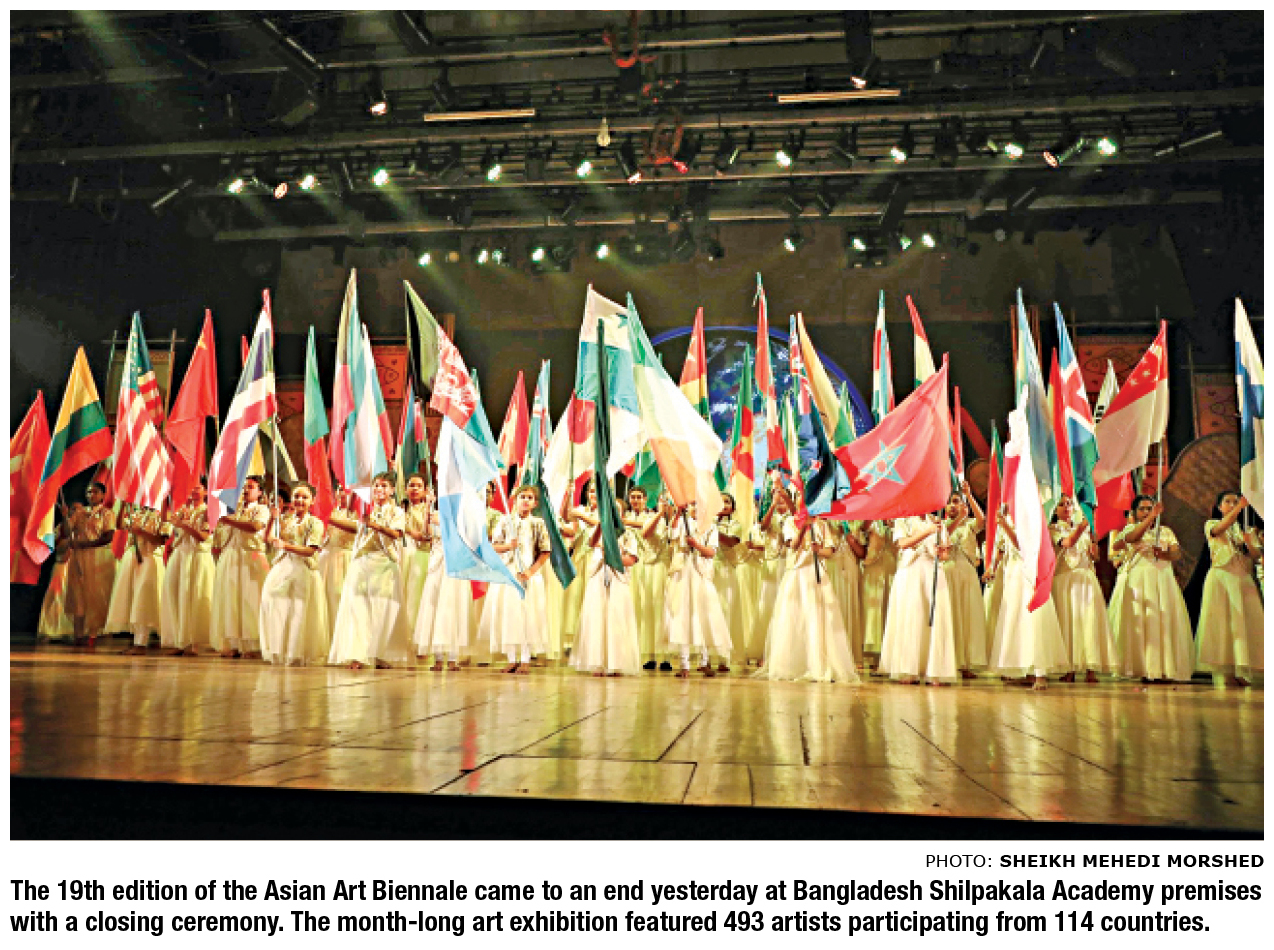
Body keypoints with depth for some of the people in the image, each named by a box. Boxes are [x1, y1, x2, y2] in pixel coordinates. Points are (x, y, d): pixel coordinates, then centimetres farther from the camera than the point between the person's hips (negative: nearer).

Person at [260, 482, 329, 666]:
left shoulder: (315, 523, 1)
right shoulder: (284, 518, 14)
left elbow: (310, 550, -11)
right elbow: (268, 540, 5)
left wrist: (287, 546, -21)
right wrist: (273, 519, -4)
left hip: (304, 571, -4)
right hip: (281, 568, 4)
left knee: (300, 613, -4)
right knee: (277, 608, 2)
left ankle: (297, 654, 6)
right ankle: (278, 652, 14)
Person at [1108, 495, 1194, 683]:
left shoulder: (1165, 531, 20)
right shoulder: (1130, 528, 13)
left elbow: (1177, 554, 6)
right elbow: (1133, 537, -12)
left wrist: (1163, 553, -15)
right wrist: (1151, 517, -18)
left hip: (1161, 580, 2)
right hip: (1136, 579, -2)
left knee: (1162, 620, -8)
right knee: (1136, 621, -10)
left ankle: (1163, 669, -9)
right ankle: (1140, 668, -11)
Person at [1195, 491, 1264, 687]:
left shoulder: (1246, 529, 20)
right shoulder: (1211, 525, 10)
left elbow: (1256, 554, 7)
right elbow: (1220, 528, -15)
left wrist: (1249, 543, -14)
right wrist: (1240, 507, -22)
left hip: (1243, 579, 4)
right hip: (1221, 577, -4)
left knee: (1245, 623, -4)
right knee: (1222, 622, -10)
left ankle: (1242, 670, -4)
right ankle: (1225, 671, -12)